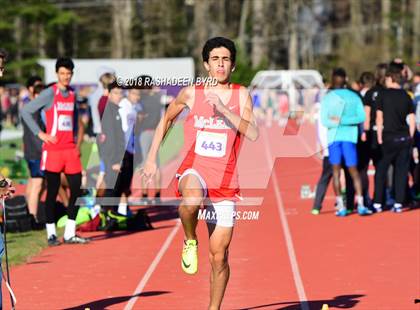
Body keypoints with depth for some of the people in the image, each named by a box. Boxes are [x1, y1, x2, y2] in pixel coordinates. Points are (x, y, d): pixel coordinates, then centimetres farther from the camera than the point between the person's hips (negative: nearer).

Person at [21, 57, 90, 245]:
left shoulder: (72, 95, 12)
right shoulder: (50, 94, -6)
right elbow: (25, 111, -9)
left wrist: (78, 144, 13)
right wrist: (40, 134, -11)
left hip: (70, 149, 6)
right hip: (53, 149, -5)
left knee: (76, 189, 2)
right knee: (52, 191, 0)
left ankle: (70, 233, 9)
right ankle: (51, 234, 7)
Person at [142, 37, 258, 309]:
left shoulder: (241, 95, 1)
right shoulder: (191, 94, 3)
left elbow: (253, 134, -14)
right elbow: (167, 119, 21)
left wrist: (223, 108, -23)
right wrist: (152, 158, 17)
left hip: (225, 182, 1)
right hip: (194, 171, -1)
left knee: (219, 255, 1)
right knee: (192, 199, -39)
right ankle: (190, 241, -8)